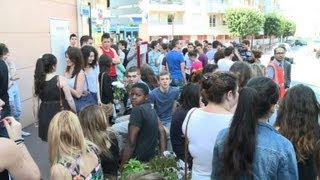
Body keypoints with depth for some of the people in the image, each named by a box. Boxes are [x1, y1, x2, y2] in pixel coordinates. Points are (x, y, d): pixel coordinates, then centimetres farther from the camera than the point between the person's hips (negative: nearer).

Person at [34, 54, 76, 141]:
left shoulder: (38, 81, 1)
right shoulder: (60, 79, -12)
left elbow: (35, 103, 3)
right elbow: (69, 99, -10)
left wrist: (37, 118, 14)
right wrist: (75, 113, 4)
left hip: (45, 115, 4)